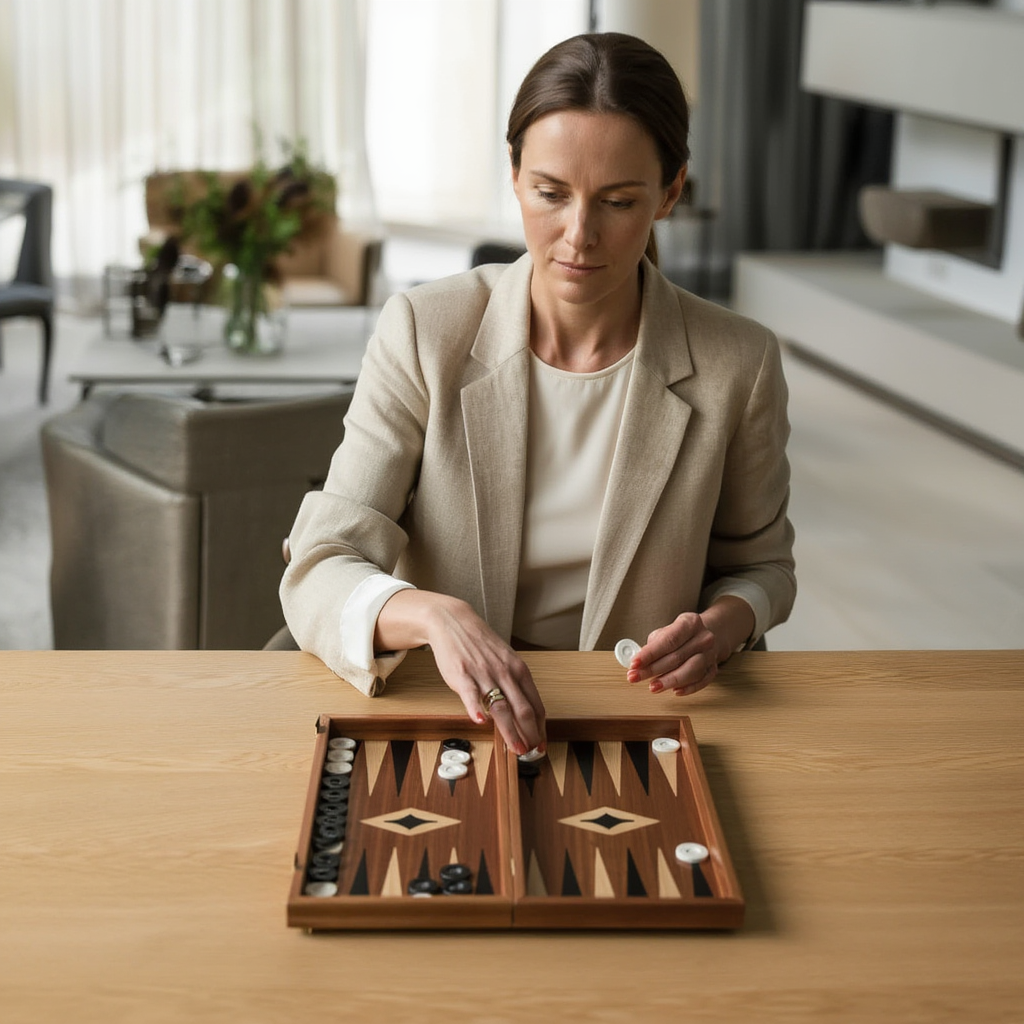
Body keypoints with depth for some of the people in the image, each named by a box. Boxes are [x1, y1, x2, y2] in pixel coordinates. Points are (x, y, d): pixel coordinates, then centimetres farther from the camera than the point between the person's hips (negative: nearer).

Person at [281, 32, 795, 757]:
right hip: (443, 715, 1)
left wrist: (724, 623, -19)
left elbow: (759, 563, 4)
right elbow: (319, 575, -18)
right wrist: (430, 614, -41)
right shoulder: (423, 335, -14)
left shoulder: (738, 366, -14)